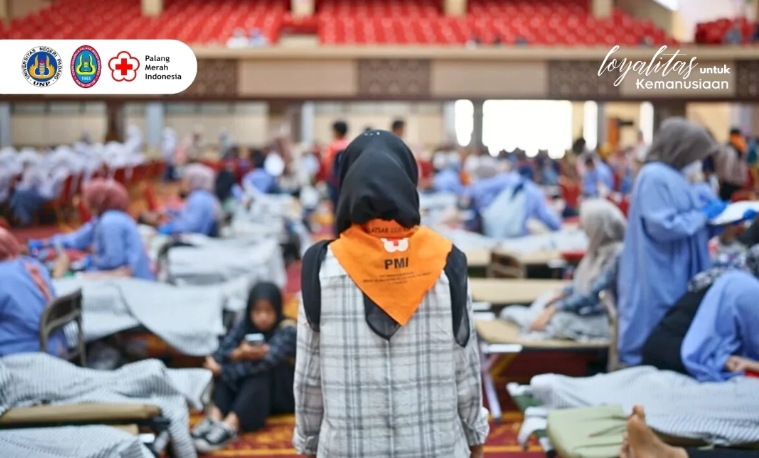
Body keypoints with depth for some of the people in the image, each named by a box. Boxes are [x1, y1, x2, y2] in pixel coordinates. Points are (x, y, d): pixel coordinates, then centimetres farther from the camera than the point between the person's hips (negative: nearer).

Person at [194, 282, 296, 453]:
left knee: (260, 370, -32)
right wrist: (238, 354, -36)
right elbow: (219, 354, -13)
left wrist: (221, 370, -29)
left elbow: (266, 360, -31)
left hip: (282, 393, -5)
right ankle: (214, 417, -41)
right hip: (245, 390, 5)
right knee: (230, 369, -21)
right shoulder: (245, 327, -1)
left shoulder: (287, 329, -16)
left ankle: (230, 426, -51)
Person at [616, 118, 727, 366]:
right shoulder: (654, 177, -16)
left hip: (676, 277, 10)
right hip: (659, 282, -10)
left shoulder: (674, 178, 15)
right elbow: (663, 227, -24)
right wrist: (704, 215, -13)